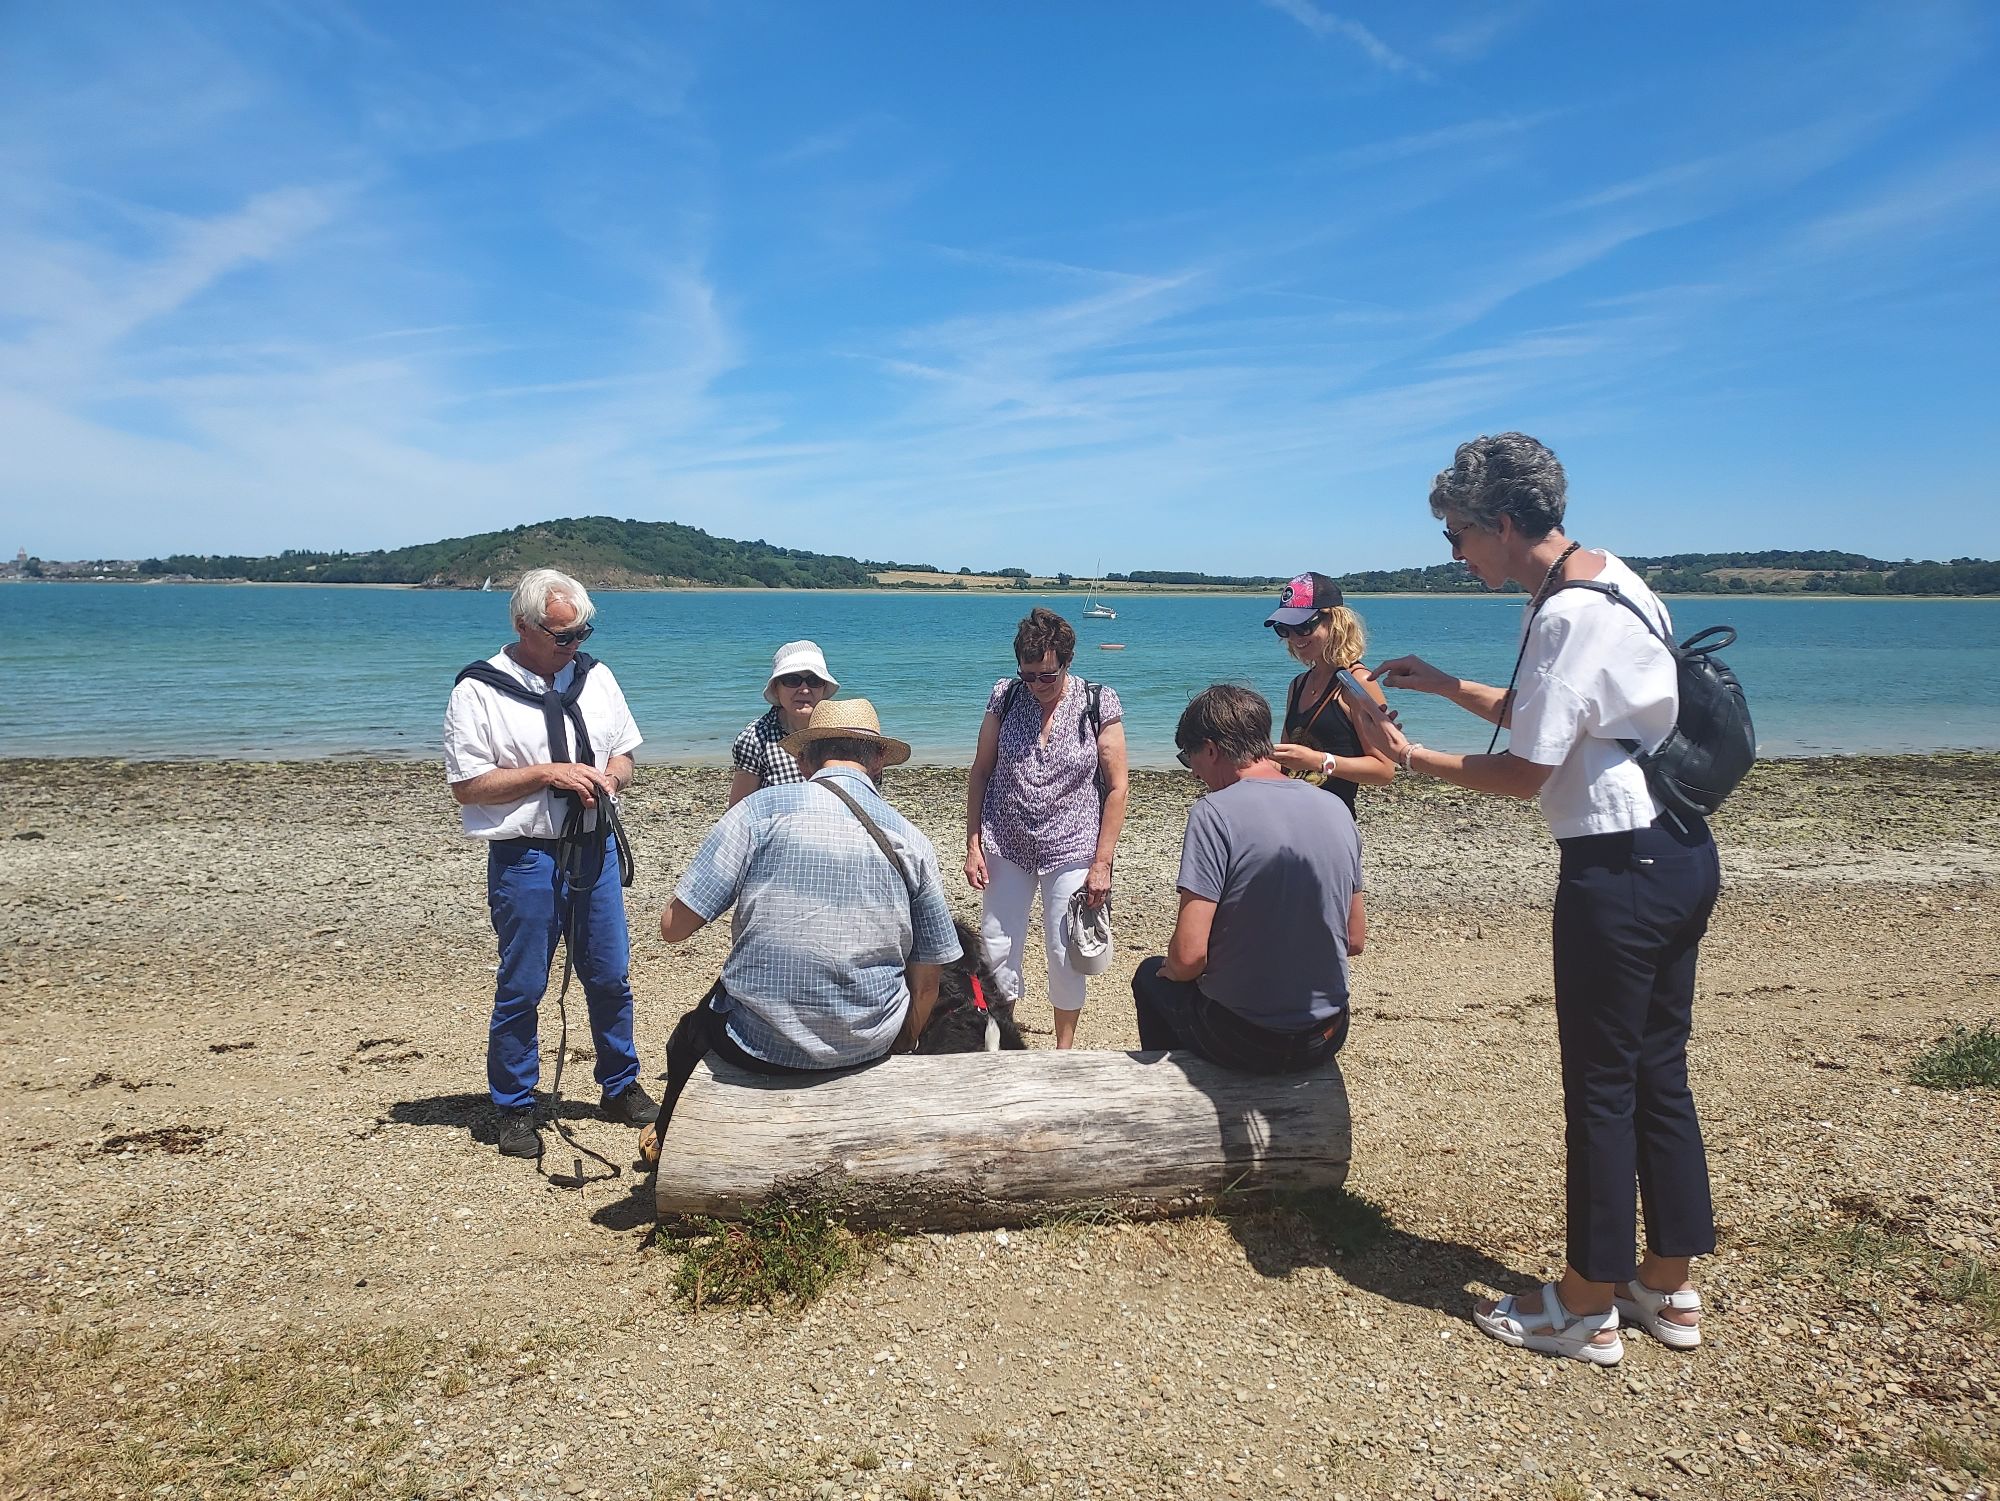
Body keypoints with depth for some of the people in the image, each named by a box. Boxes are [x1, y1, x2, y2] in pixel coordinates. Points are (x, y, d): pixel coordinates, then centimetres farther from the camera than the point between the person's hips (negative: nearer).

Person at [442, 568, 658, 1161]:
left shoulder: (595, 676, 6)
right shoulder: (480, 691, -8)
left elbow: (624, 753, 15)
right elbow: (466, 785, -11)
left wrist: (608, 778, -7)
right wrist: (546, 773, -18)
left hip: (596, 850, 5)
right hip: (525, 858, -4)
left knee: (610, 977, 13)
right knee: (521, 988, 5)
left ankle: (621, 1087, 31)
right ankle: (515, 1109, 22)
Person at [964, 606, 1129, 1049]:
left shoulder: (1098, 704, -8)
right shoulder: (1005, 696, -2)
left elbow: (1116, 788, -5)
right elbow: (980, 774, 4)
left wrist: (1102, 864, -8)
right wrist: (973, 845, -1)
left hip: (1071, 852, -2)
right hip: (1005, 848, 2)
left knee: (1065, 952, 5)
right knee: (997, 947, 7)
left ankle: (1065, 1049, 24)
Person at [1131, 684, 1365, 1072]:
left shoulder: (1214, 812, -20)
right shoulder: (1336, 809, -1)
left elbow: (1188, 955, -23)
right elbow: (1355, 939, 6)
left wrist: (1170, 969, -1)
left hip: (1243, 1042, -6)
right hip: (1326, 1038, 6)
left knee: (1151, 976, 25)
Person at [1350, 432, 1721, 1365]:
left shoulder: (1569, 615, -20)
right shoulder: (1612, 580, 11)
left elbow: (1527, 773, -17)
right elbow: (1544, 717, 21)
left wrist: (1409, 758, -8)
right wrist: (1445, 686, 15)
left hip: (1619, 869, -10)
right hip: (1679, 853, 10)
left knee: (1600, 1085, 2)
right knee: (1658, 1072, 17)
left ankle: (1587, 1309, 17)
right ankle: (1669, 1288, 30)